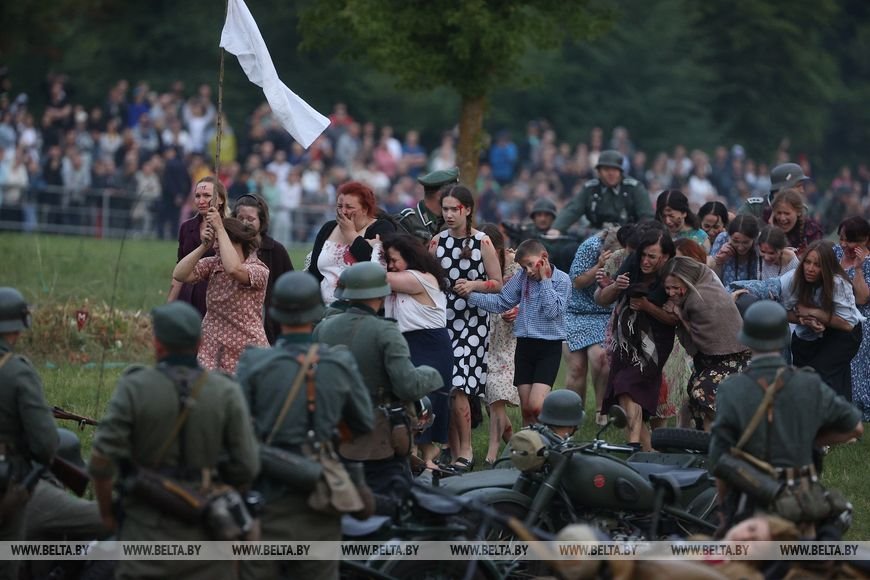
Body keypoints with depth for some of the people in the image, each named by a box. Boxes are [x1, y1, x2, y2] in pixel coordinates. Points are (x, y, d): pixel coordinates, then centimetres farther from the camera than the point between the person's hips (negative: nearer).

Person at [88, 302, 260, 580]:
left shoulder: (134, 388, -9)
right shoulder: (226, 393, -4)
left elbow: (102, 459, -13)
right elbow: (247, 466, -5)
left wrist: (106, 511, 3)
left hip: (148, 529, -2)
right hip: (206, 534, 2)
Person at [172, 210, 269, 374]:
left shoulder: (258, 270, -9)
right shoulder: (212, 264, 6)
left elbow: (233, 269, -31)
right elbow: (179, 275, -6)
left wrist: (220, 228, -25)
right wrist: (204, 246, -14)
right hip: (212, 348, 4)